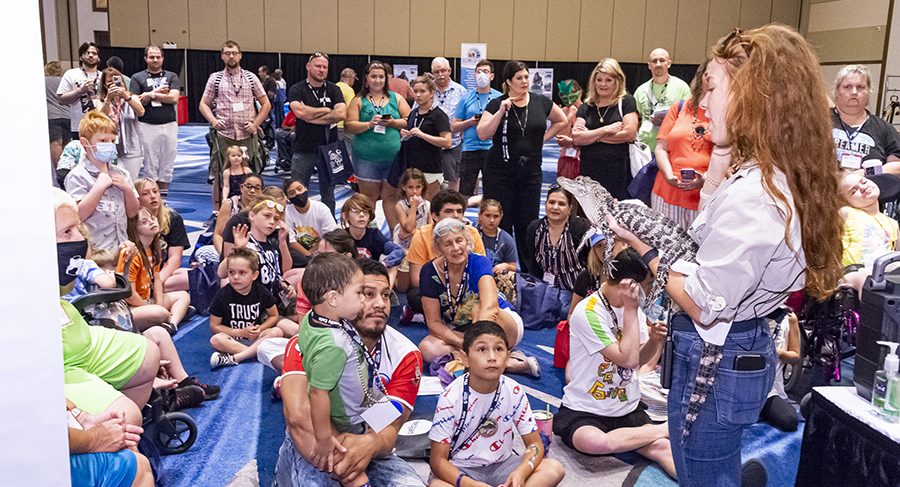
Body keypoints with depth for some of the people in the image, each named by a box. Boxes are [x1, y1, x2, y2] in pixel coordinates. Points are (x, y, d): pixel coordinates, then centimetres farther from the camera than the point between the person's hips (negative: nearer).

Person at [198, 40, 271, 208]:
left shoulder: (251, 77, 8)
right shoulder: (215, 78, 7)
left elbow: (265, 104, 11)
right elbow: (203, 105, 10)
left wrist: (255, 124, -1)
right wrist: (213, 121, -8)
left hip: (247, 136, 1)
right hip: (223, 136, 0)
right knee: (219, 177, 1)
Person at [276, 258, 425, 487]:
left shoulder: (405, 355, -8)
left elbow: (389, 428, -15)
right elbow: (298, 415, -32)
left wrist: (370, 444, -41)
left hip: (366, 445, 4)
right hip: (309, 448, -3)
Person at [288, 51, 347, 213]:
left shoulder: (334, 89, 6)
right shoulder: (297, 90, 0)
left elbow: (341, 113, -11)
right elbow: (300, 111, -19)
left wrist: (312, 117, -12)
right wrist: (327, 110, -8)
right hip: (304, 150, -2)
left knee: (328, 193, 11)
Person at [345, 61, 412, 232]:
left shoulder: (396, 98, 10)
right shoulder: (358, 101, 5)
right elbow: (348, 126, -3)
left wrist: (392, 122, -12)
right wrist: (368, 124, -17)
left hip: (393, 156, 1)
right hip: (366, 158, -1)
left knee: (391, 196, 6)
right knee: (368, 196, 6)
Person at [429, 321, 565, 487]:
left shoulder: (514, 391, -10)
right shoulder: (451, 396, -18)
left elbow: (535, 444, -3)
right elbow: (438, 459, -16)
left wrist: (521, 473, -26)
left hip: (502, 465, 4)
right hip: (462, 469, -4)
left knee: (555, 469, -20)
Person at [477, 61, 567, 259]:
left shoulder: (541, 102, 5)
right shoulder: (497, 104, -4)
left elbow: (561, 121, 20)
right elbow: (482, 134, -13)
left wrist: (543, 138, 8)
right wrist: (501, 111, -20)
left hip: (530, 173, 3)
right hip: (500, 173, -3)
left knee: (528, 225, 7)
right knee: (500, 224, 0)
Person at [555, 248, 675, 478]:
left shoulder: (633, 306, 4)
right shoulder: (588, 312, -19)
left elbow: (638, 359, 11)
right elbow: (628, 359, -22)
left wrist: (654, 340, -10)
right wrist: (630, 310, -18)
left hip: (628, 409, 6)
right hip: (583, 412, -5)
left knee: (661, 447, -23)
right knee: (595, 443, -36)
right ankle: (664, 429, -18)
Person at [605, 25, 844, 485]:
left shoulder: (750, 193, -28)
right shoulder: (776, 177, 2)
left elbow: (703, 305, -23)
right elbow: (710, 240, 14)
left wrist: (642, 246, -12)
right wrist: (719, 157, 7)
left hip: (715, 362, -9)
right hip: (744, 350, 9)